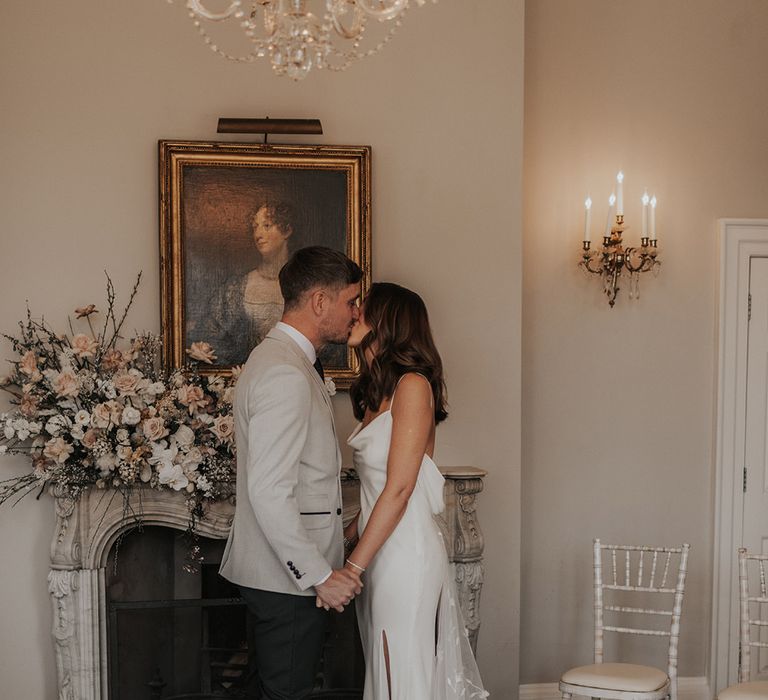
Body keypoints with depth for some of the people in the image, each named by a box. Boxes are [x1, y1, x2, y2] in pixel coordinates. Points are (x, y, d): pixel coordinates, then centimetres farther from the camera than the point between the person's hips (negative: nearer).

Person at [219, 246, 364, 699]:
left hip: (283, 572, 10)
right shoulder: (285, 374, -21)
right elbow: (268, 492, -27)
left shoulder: (280, 358, 13)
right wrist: (320, 576, -21)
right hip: (290, 577, -10)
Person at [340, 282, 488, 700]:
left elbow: (399, 489, -18)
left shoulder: (412, 385, -12)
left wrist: (353, 567, -17)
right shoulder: (377, 392, 14)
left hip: (405, 553, -8)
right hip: (379, 550, 8)